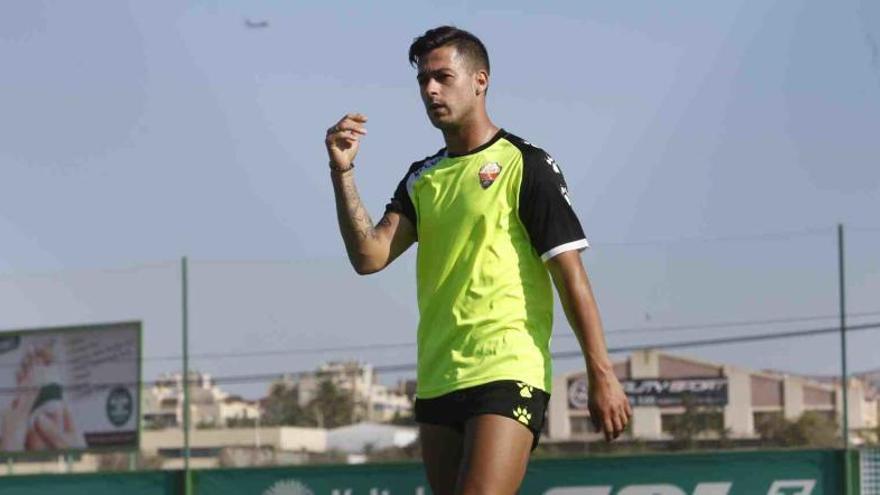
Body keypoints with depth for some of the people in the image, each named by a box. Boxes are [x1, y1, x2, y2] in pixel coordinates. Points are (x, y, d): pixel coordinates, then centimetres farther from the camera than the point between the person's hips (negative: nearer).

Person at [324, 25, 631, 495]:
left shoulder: (525, 165, -2)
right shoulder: (422, 178, 16)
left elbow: (571, 276, -6)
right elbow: (368, 257, 3)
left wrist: (602, 375, -12)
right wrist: (342, 173, -8)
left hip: (507, 374, -7)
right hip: (436, 381, 7)